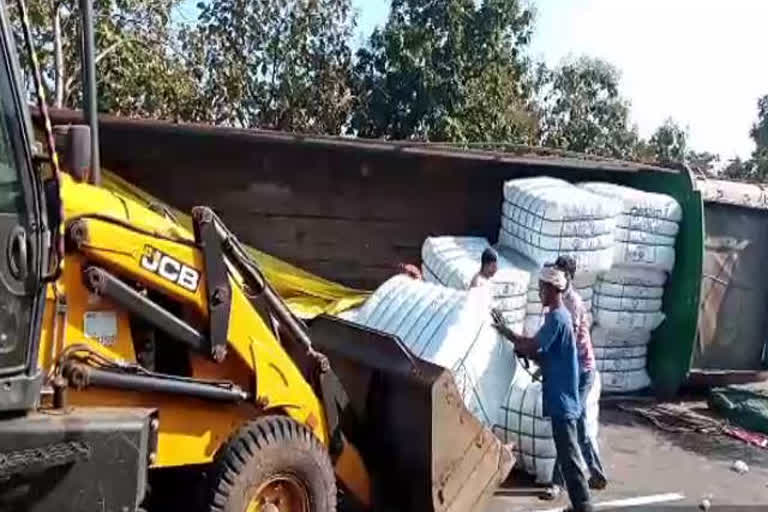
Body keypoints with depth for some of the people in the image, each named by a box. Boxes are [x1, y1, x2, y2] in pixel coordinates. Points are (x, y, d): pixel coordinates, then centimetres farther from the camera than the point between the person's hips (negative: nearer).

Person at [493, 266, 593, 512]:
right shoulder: (558, 315, 13)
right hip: (561, 397, 10)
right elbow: (546, 355, 17)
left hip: (562, 399, -10)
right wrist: (526, 351, 3)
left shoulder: (556, 318, -18)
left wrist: (504, 330, -10)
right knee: (566, 454, 16)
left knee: (569, 456, -4)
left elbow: (531, 346, -20)